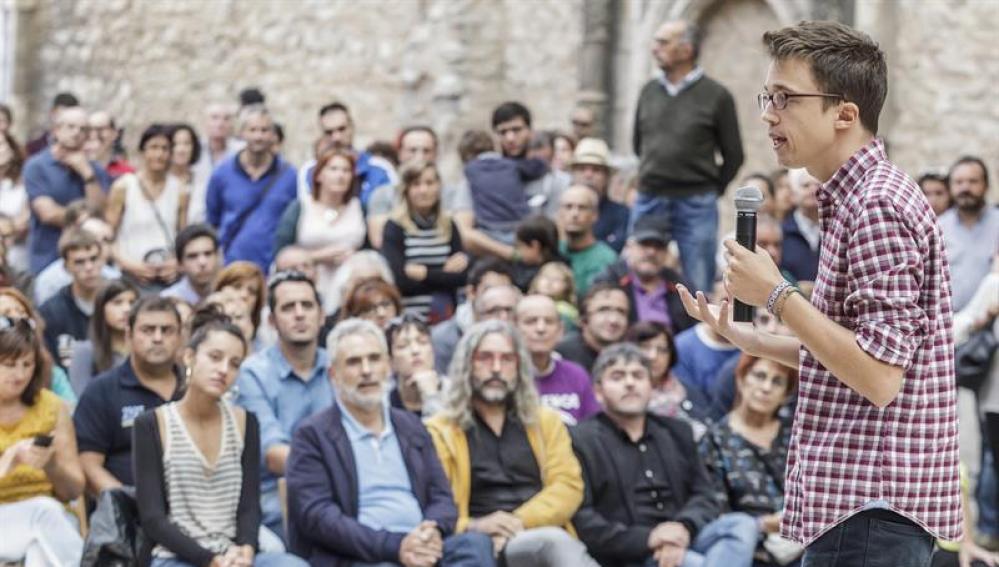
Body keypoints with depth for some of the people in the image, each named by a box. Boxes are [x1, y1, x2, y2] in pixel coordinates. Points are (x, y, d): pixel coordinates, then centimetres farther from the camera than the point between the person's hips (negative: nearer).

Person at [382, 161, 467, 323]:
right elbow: (400, 279, -13)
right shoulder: (395, 228, -4)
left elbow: (462, 276, 2)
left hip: (446, 316, 4)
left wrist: (425, 273, -8)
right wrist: (445, 273, -10)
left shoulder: (449, 226, 9)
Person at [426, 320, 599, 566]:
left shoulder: (546, 421, 22)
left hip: (544, 535, 3)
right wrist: (473, 527, -18)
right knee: (554, 542, -35)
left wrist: (520, 522, -9)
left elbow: (568, 486, 8)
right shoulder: (439, 431, 11)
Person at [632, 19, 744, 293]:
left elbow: (733, 155, 3)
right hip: (648, 201, 4)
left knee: (698, 289, 0)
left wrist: (711, 190, 4)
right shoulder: (649, 91, 8)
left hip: (696, 206, -4)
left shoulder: (716, 96, -3)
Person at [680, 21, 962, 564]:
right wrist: (739, 334, 14)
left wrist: (776, 295, -17)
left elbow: (880, 377, -21)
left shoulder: (878, 205, -15)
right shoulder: (854, 198, 16)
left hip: (871, 507, -10)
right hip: (855, 497, 10)